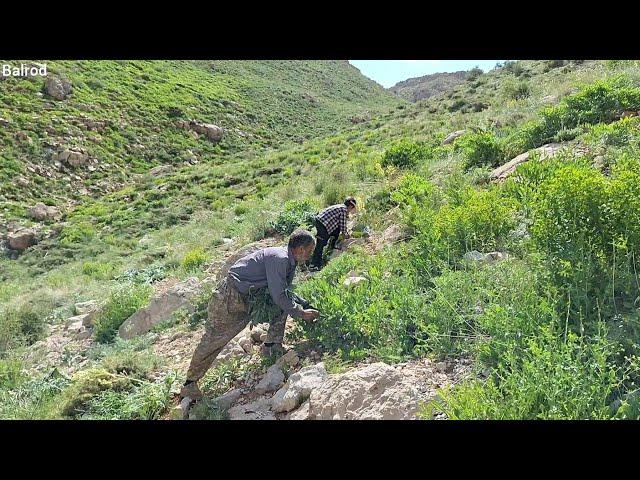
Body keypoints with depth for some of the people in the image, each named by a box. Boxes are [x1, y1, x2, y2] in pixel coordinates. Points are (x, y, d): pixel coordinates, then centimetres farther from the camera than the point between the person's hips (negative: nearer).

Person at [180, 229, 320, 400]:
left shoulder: (290, 263, 8)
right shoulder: (278, 258, -23)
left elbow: (286, 292, 16)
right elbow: (278, 296, -24)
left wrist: (305, 306, 7)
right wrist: (301, 313, -14)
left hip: (251, 296, 9)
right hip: (230, 296, -9)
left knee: (283, 306, 5)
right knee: (213, 339, -3)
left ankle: (272, 345, 10)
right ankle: (190, 383, 10)